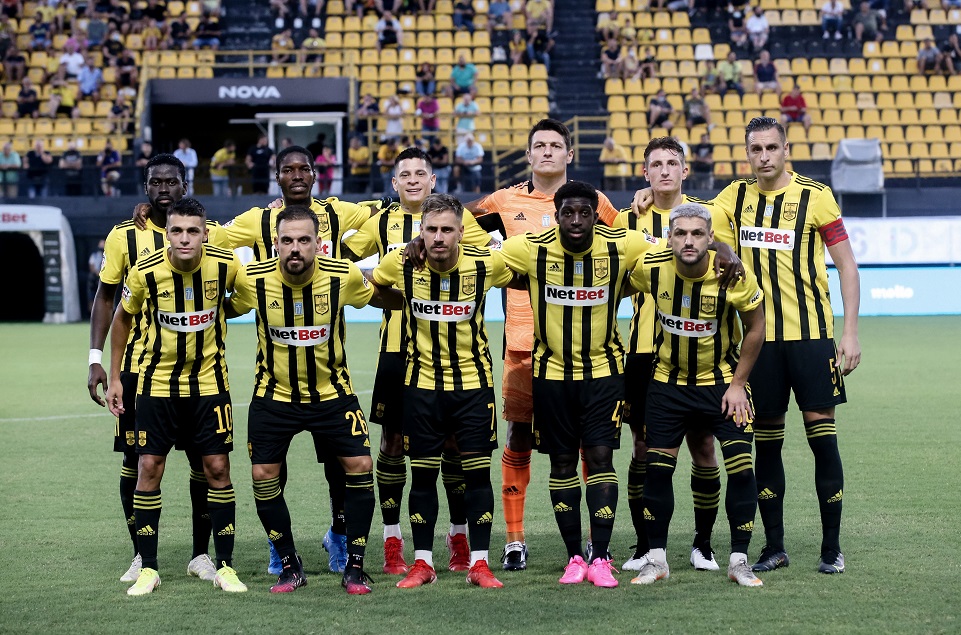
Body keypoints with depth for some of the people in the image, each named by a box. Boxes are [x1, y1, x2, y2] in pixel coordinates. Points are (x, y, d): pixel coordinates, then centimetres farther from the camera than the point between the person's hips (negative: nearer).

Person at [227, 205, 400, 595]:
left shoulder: (344, 276, -16)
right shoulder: (253, 280, -16)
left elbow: (382, 298, 3)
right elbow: (226, 310, 4)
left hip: (332, 392, 0)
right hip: (273, 395, 0)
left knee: (360, 467, -8)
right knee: (263, 476, -2)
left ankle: (354, 566, 6)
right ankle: (290, 566, 15)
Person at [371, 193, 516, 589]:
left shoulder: (486, 264, -10)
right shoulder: (401, 264, -10)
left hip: (474, 382, 0)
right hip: (422, 383, 1)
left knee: (477, 471, 0)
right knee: (423, 474, 4)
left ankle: (479, 564, 9)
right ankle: (422, 563, 15)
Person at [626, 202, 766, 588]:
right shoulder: (650, 269, -17)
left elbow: (755, 328, -5)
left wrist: (737, 384, -5)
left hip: (722, 380, -1)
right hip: (668, 382, 2)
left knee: (741, 468, -10)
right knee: (658, 468, 0)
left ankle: (739, 560, 4)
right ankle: (656, 559, 15)